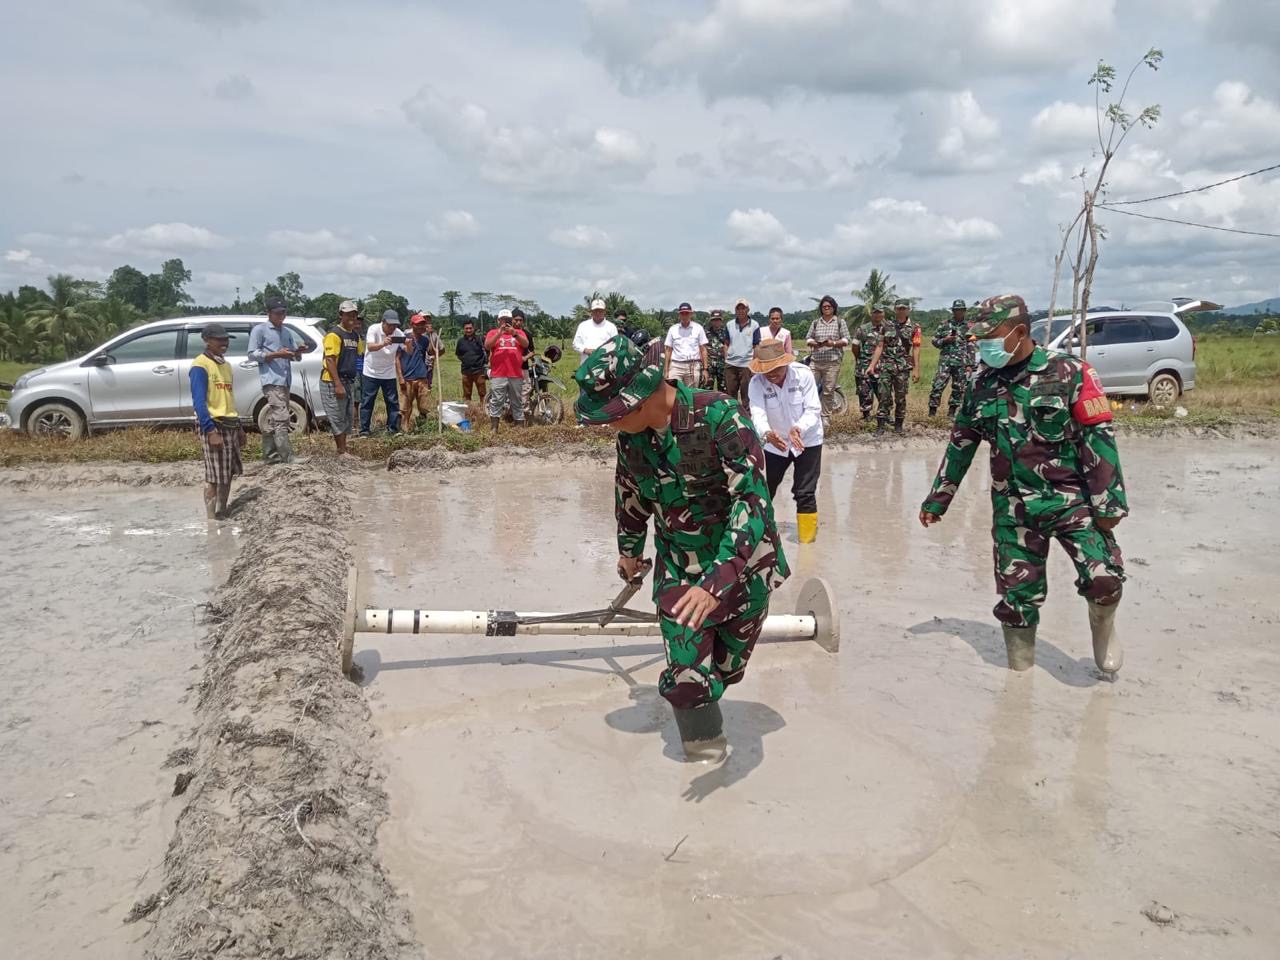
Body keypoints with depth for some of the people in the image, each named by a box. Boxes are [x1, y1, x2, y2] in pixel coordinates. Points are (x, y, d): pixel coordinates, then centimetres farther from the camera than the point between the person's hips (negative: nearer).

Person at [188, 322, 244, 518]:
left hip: (230, 425, 8)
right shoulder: (200, 365, -10)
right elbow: (199, 402, -17)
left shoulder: (225, 365, 15)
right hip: (214, 425, -8)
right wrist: (210, 431, -24)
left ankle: (222, 514, 24)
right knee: (214, 477, -5)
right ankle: (212, 519, 2)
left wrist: (239, 427, 19)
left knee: (229, 474, 13)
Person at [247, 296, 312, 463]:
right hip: (272, 381, -8)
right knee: (281, 418, -16)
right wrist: (276, 354, -15)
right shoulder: (259, 330, 1)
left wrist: (298, 352, -2)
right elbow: (252, 354, -5)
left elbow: (295, 356, 23)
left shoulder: (287, 332, 21)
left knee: (273, 421, 11)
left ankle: (270, 455, 15)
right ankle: (288, 457, -22)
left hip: (285, 381, 8)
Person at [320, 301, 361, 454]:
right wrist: (338, 384, -23)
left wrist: (352, 381, 18)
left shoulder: (355, 336, 14)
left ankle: (343, 449, 19)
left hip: (349, 382, 8)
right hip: (333, 382, -8)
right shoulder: (334, 334, -11)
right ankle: (342, 452, -1)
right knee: (338, 419, -4)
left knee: (348, 418, 11)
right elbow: (330, 360, -17)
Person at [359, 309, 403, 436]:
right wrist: (383, 344, -52)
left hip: (389, 374, 3)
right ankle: (364, 430, 8)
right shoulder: (373, 329, -17)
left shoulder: (399, 334, -7)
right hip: (371, 373, -3)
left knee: (393, 402, 3)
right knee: (367, 402, 1)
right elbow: (370, 347, -34)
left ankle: (394, 429, 11)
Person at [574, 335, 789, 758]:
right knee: (687, 679, -10)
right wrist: (630, 549, 28)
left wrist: (716, 583, -41)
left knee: (726, 668, 15)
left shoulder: (720, 417, -26)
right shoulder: (632, 434, -7)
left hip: (741, 569, -3)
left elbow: (753, 501, -32)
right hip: (678, 573, 3)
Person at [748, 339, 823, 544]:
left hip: (807, 441, -2)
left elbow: (813, 410, -21)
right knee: (765, 490, 12)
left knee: (805, 493, -5)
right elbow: (758, 414, -31)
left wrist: (798, 428, -42)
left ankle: (807, 539, 10)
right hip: (775, 442, 2)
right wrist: (767, 433, -54)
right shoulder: (756, 383, -19)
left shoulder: (803, 374, -21)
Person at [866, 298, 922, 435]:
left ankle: (898, 424, 17)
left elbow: (916, 349, -2)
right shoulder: (886, 326, 7)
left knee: (900, 397, 5)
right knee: (883, 396, -4)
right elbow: (879, 347, 7)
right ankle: (880, 425, -3)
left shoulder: (914, 328, 2)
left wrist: (916, 369, -8)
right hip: (885, 366, 1)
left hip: (902, 367, -1)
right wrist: (872, 365, 1)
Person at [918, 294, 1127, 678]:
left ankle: (1103, 625, 17)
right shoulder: (982, 383, 4)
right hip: (1013, 507, 3)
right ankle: (1020, 670, 20)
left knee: (1103, 578, -17)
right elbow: (960, 444, 13)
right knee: (1017, 595, 4)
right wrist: (937, 500, 17)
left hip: (1071, 499, -3)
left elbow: (1098, 438, -10)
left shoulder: (1068, 373, -8)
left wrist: (1108, 502, -14)